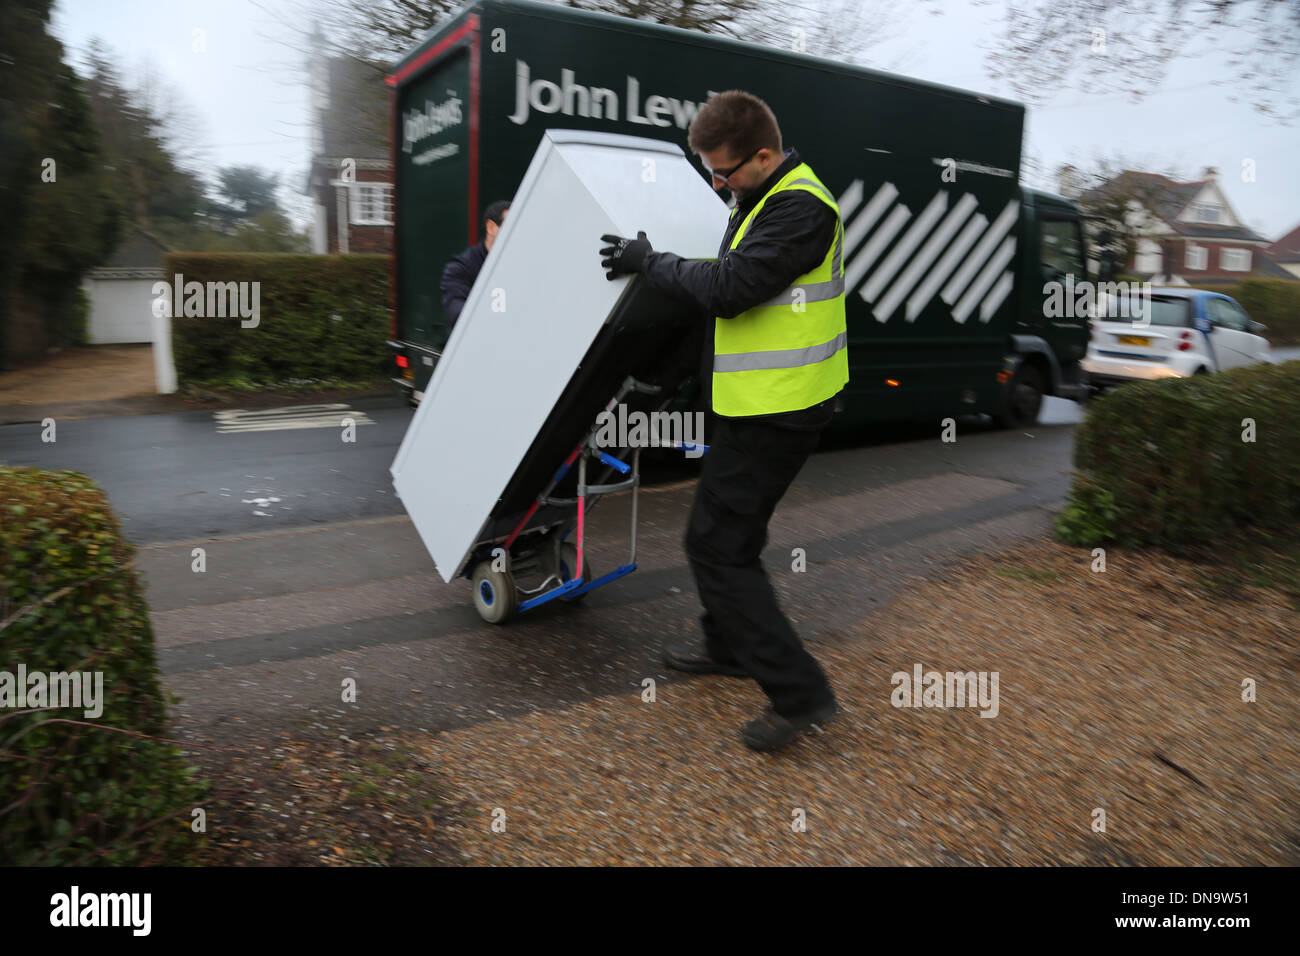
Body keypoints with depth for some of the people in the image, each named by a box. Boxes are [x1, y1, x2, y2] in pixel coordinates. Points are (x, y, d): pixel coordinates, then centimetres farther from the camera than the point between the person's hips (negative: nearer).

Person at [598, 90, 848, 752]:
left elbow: (728, 289, -26)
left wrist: (649, 262, -13)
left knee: (717, 544, -6)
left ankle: (799, 693, 1)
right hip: (763, 402, 11)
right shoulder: (764, 198, 14)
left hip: (775, 410, -11)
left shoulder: (800, 208, -19)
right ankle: (728, 646, 40)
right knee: (729, 529, 21)